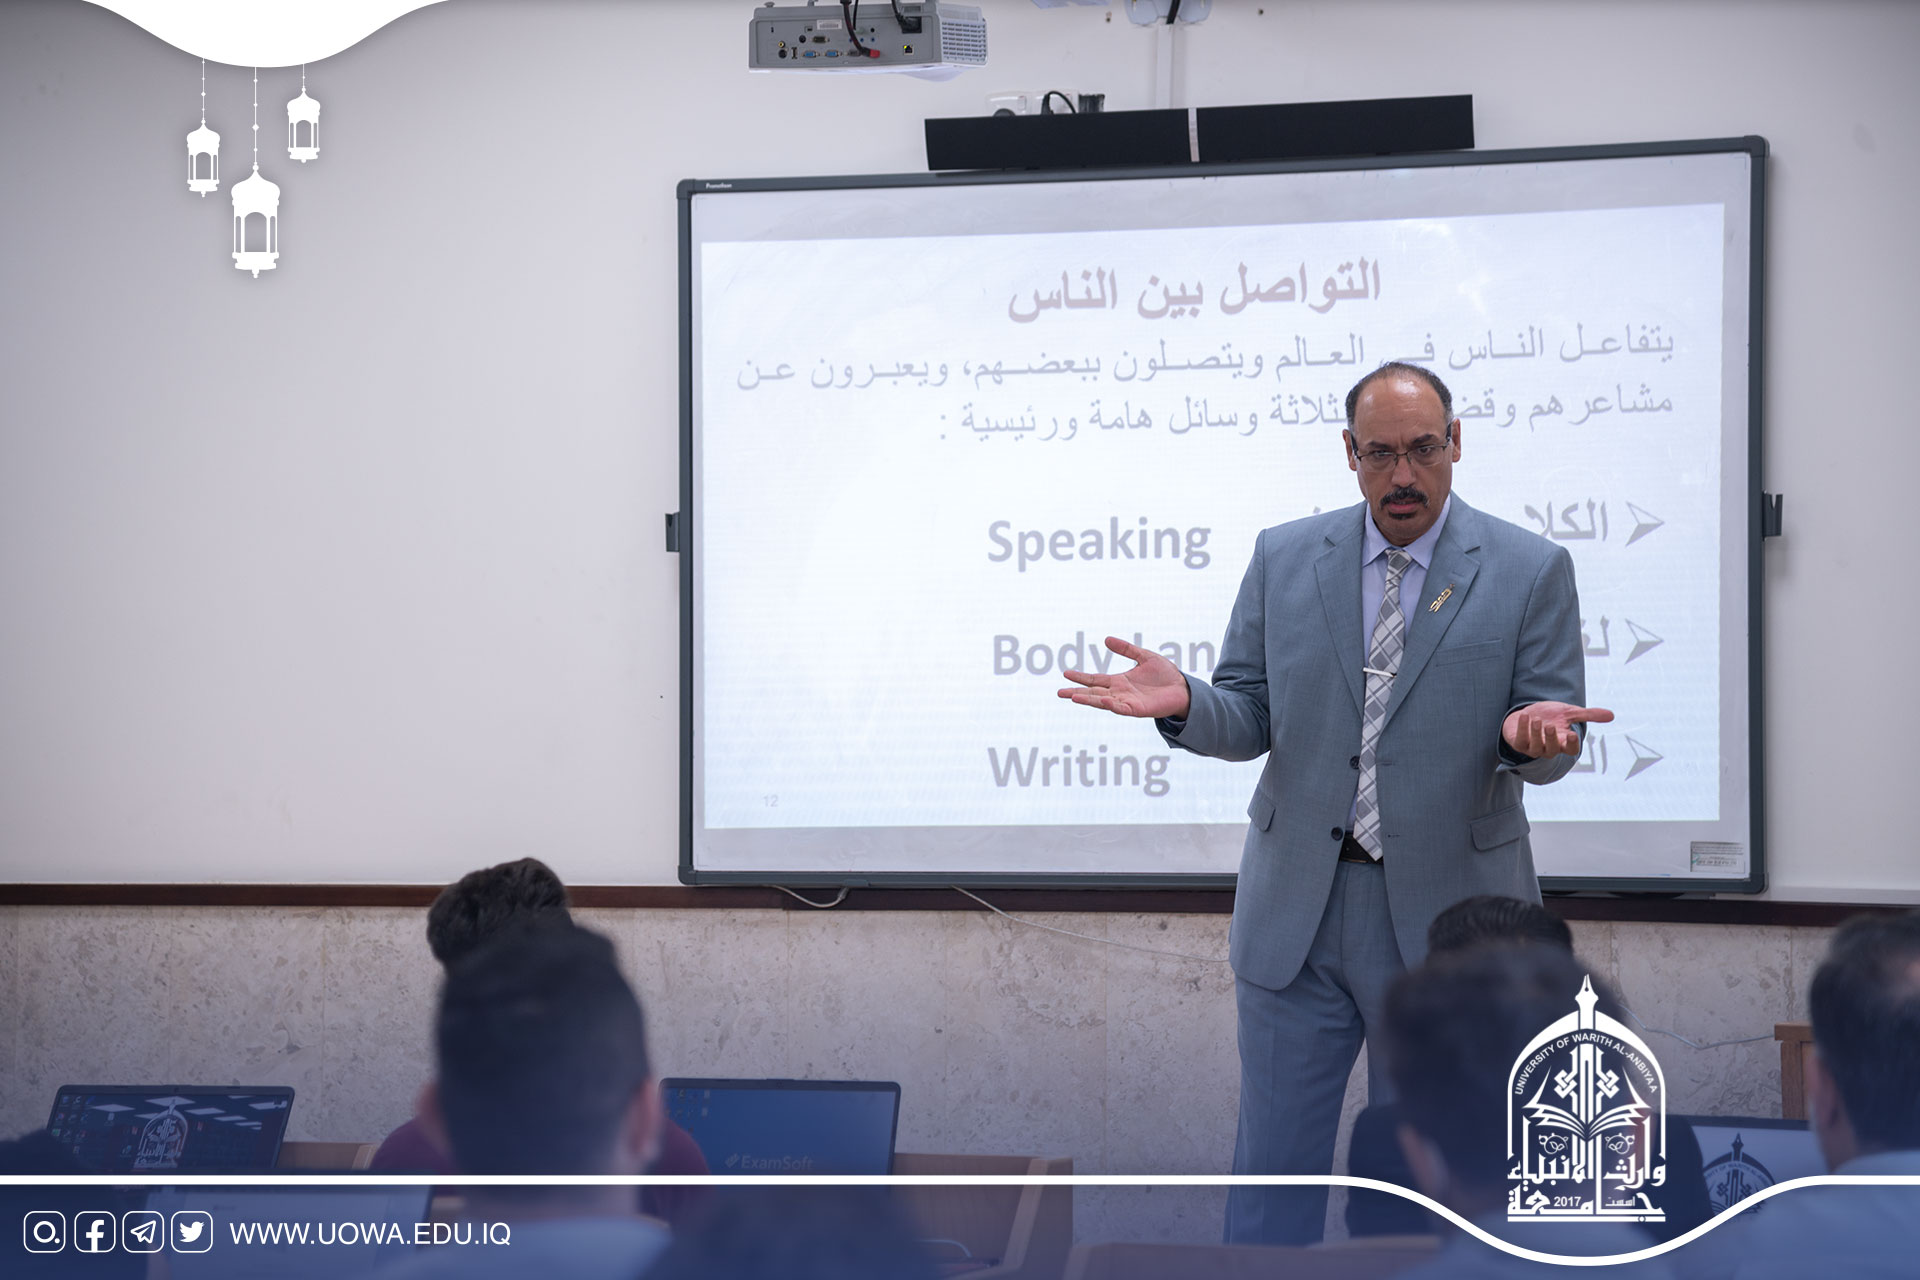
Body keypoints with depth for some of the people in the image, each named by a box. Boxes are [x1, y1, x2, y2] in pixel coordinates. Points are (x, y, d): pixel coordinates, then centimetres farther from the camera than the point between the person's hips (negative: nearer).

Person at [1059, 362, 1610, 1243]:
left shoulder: (1529, 571, -2)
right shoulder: (1283, 558, 5)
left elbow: (1554, 738, -2)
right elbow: (1251, 720, 5)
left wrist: (1530, 737, -27)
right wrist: (1184, 704, -17)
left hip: (1444, 914, -2)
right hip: (1295, 908, 2)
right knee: (1273, 1161, 7)